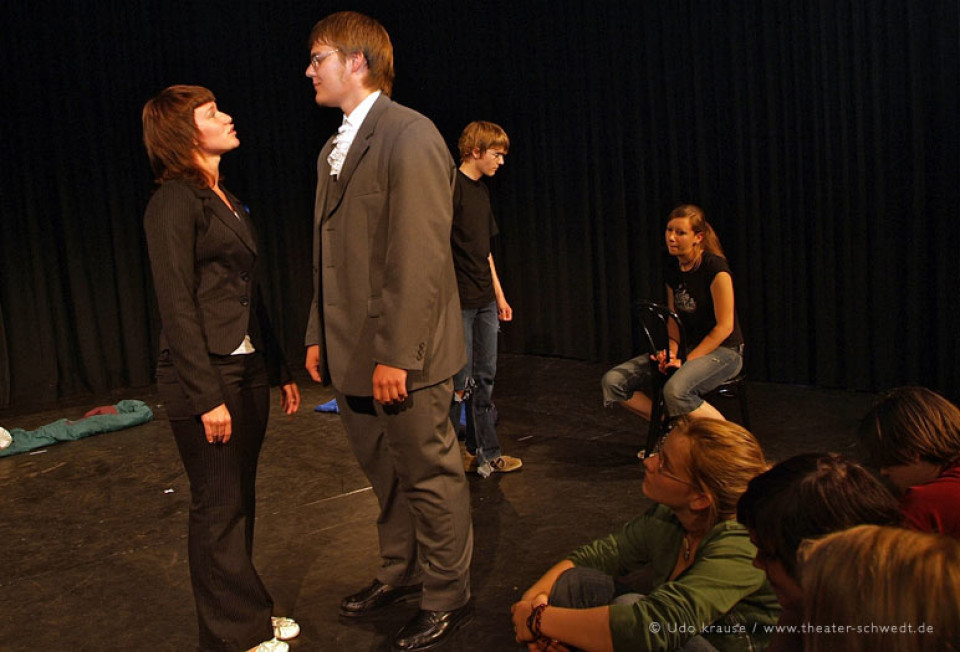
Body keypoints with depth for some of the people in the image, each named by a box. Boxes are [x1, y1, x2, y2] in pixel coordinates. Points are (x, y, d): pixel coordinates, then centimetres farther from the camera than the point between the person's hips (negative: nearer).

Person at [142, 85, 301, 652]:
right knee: (219, 509, 5)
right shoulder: (175, 201, -10)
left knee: (241, 503, 16)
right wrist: (207, 396, -18)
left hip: (249, 370, 8)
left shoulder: (228, 201, 15)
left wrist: (280, 369, 15)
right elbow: (177, 306, -15)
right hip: (207, 375, -8)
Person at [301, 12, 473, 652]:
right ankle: (401, 573, 41)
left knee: (431, 477, 7)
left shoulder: (410, 136, -14)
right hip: (351, 355, 9)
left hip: (399, 357, -9)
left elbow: (421, 258, -20)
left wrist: (395, 355, -22)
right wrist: (319, 335, 14)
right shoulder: (335, 149, 15)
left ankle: (447, 598, 25)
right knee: (385, 474, 22)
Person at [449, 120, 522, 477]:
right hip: (458, 301, -9)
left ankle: (485, 453, 22)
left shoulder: (482, 191, 15)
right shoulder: (450, 186, -11)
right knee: (459, 382, -2)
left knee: (484, 379, 13)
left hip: (485, 300, 9)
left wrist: (499, 294, 21)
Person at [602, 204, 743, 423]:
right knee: (613, 381, -9)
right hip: (687, 348, 7)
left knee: (676, 391, -39)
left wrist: (687, 360, -19)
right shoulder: (672, 270, 6)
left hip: (723, 350, -7)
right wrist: (671, 353, -8)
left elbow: (724, 326, -16)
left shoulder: (715, 268, -16)